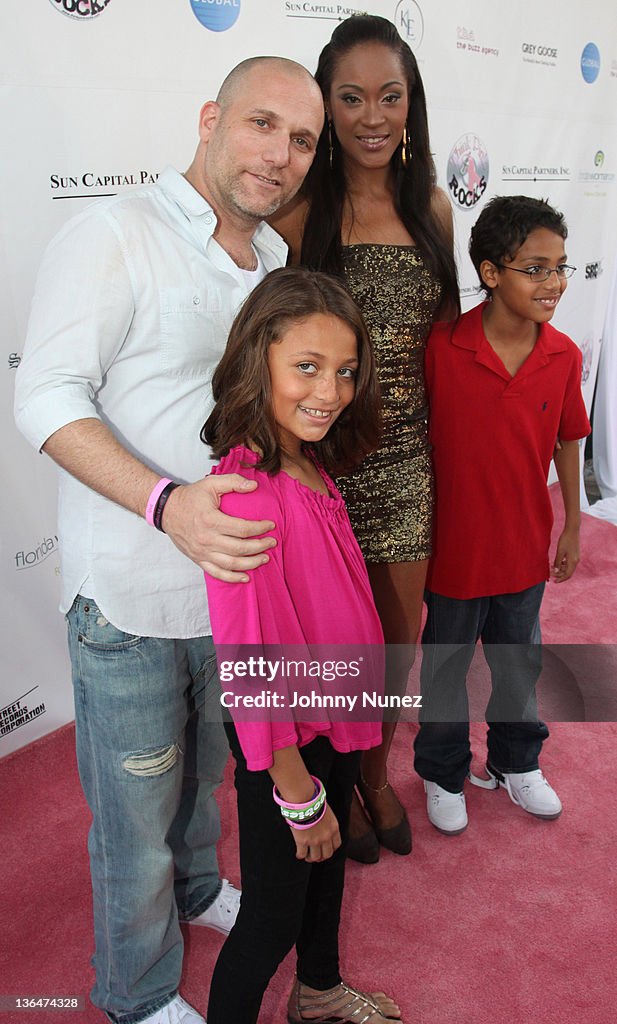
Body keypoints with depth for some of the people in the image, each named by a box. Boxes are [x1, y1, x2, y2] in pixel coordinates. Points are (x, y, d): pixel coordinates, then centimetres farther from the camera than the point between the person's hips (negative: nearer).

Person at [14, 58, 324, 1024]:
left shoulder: (276, 258, 8)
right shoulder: (114, 235, -15)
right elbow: (47, 396, -21)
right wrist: (167, 503, -34)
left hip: (236, 573, 7)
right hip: (130, 598, -7)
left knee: (205, 765, 28)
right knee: (138, 807, 11)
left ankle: (197, 889, 57)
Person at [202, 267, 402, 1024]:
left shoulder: (311, 464, -3)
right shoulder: (247, 493, -31)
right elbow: (252, 665, -27)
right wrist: (299, 794, -17)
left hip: (338, 719, 9)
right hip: (287, 740, -9)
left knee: (327, 867, 30)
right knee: (272, 916, 12)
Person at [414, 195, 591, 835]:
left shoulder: (564, 356, -7)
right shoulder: (440, 348, -19)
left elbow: (567, 443, 5)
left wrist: (572, 527, 12)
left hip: (525, 544, 4)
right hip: (455, 544, -3)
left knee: (519, 662, 22)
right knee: (446, 666, 16)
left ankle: (516, 763, 48)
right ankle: (442, 774, 40)